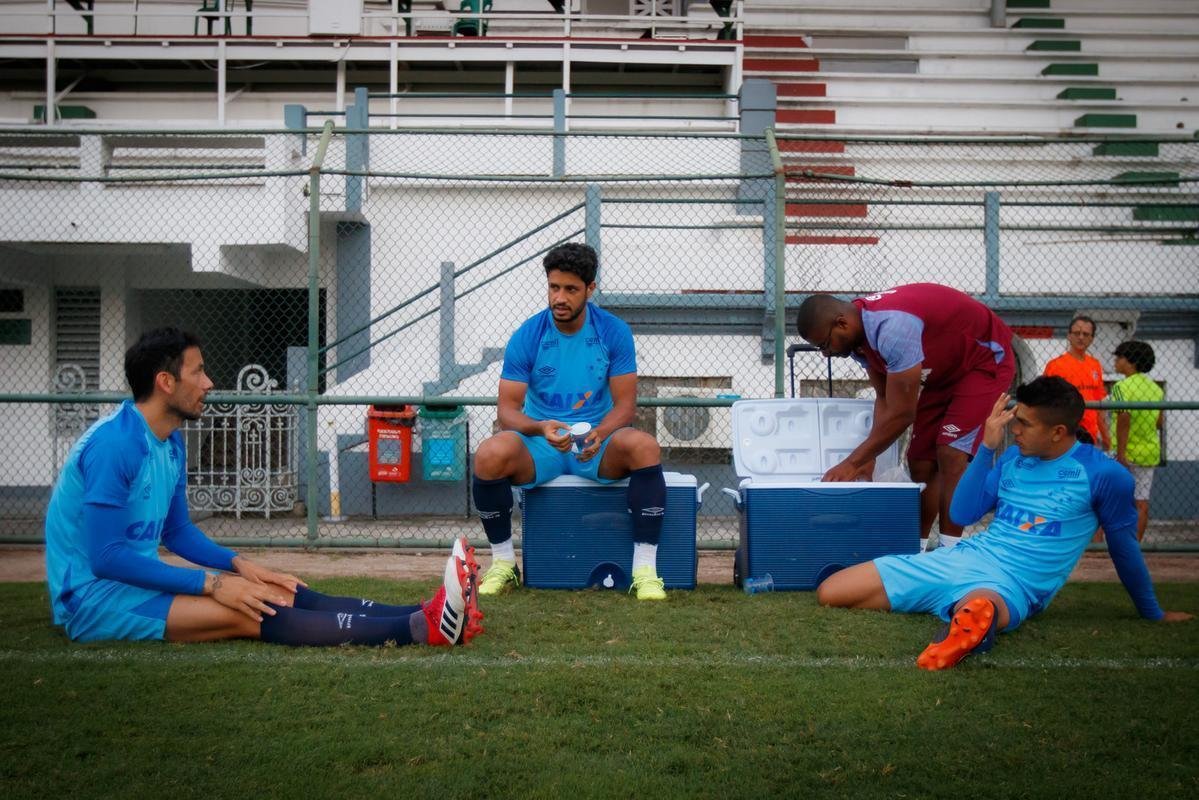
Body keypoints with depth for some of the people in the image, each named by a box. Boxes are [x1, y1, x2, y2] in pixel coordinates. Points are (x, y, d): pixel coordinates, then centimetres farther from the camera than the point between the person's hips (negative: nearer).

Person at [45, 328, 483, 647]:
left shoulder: (171, 442, 9)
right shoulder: (114, 444, -20)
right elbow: (105, 556, -24)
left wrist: (240, 565, 2)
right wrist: (212, 583, -24)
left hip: (134, 581, 9)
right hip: (93, 597, -9)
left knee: (284, 595, -10)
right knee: (249, 614, -26)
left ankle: (428, 616, -21)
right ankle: (423, 627, -38)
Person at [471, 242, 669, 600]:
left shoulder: (614, 332, -3)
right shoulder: (527, 336, -4)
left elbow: (625, 403, -5)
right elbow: (507, 408, -6)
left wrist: (599, 434, -27)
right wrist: (541, 428, -29)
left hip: (598, 445, 0)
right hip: (539, 447, 0)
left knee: (645, 447, -33)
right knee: (489, 455, -32)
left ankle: (645, 570, -26)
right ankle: (503, 563, -10)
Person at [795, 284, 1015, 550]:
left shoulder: (891, 328, -38)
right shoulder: (859, 333, -9)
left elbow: (901, 413, -34)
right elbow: (884, 398, 0)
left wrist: (852, 463, -27)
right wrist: (868, 457, -10)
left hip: (986, 360, -9)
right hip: (945, 370, 9)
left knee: (951, 455, -20)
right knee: (920, 462, 5)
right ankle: (916, 548, 13)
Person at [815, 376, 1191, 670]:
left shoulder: (1103, 475, -2)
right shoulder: (1013, 458, 14)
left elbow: (1123, 546, 11)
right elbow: (962, 514, 11)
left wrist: (1153, 613, 20)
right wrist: (987, 446, 5)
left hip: (1012, 583, -10)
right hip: (960, 558, 10)